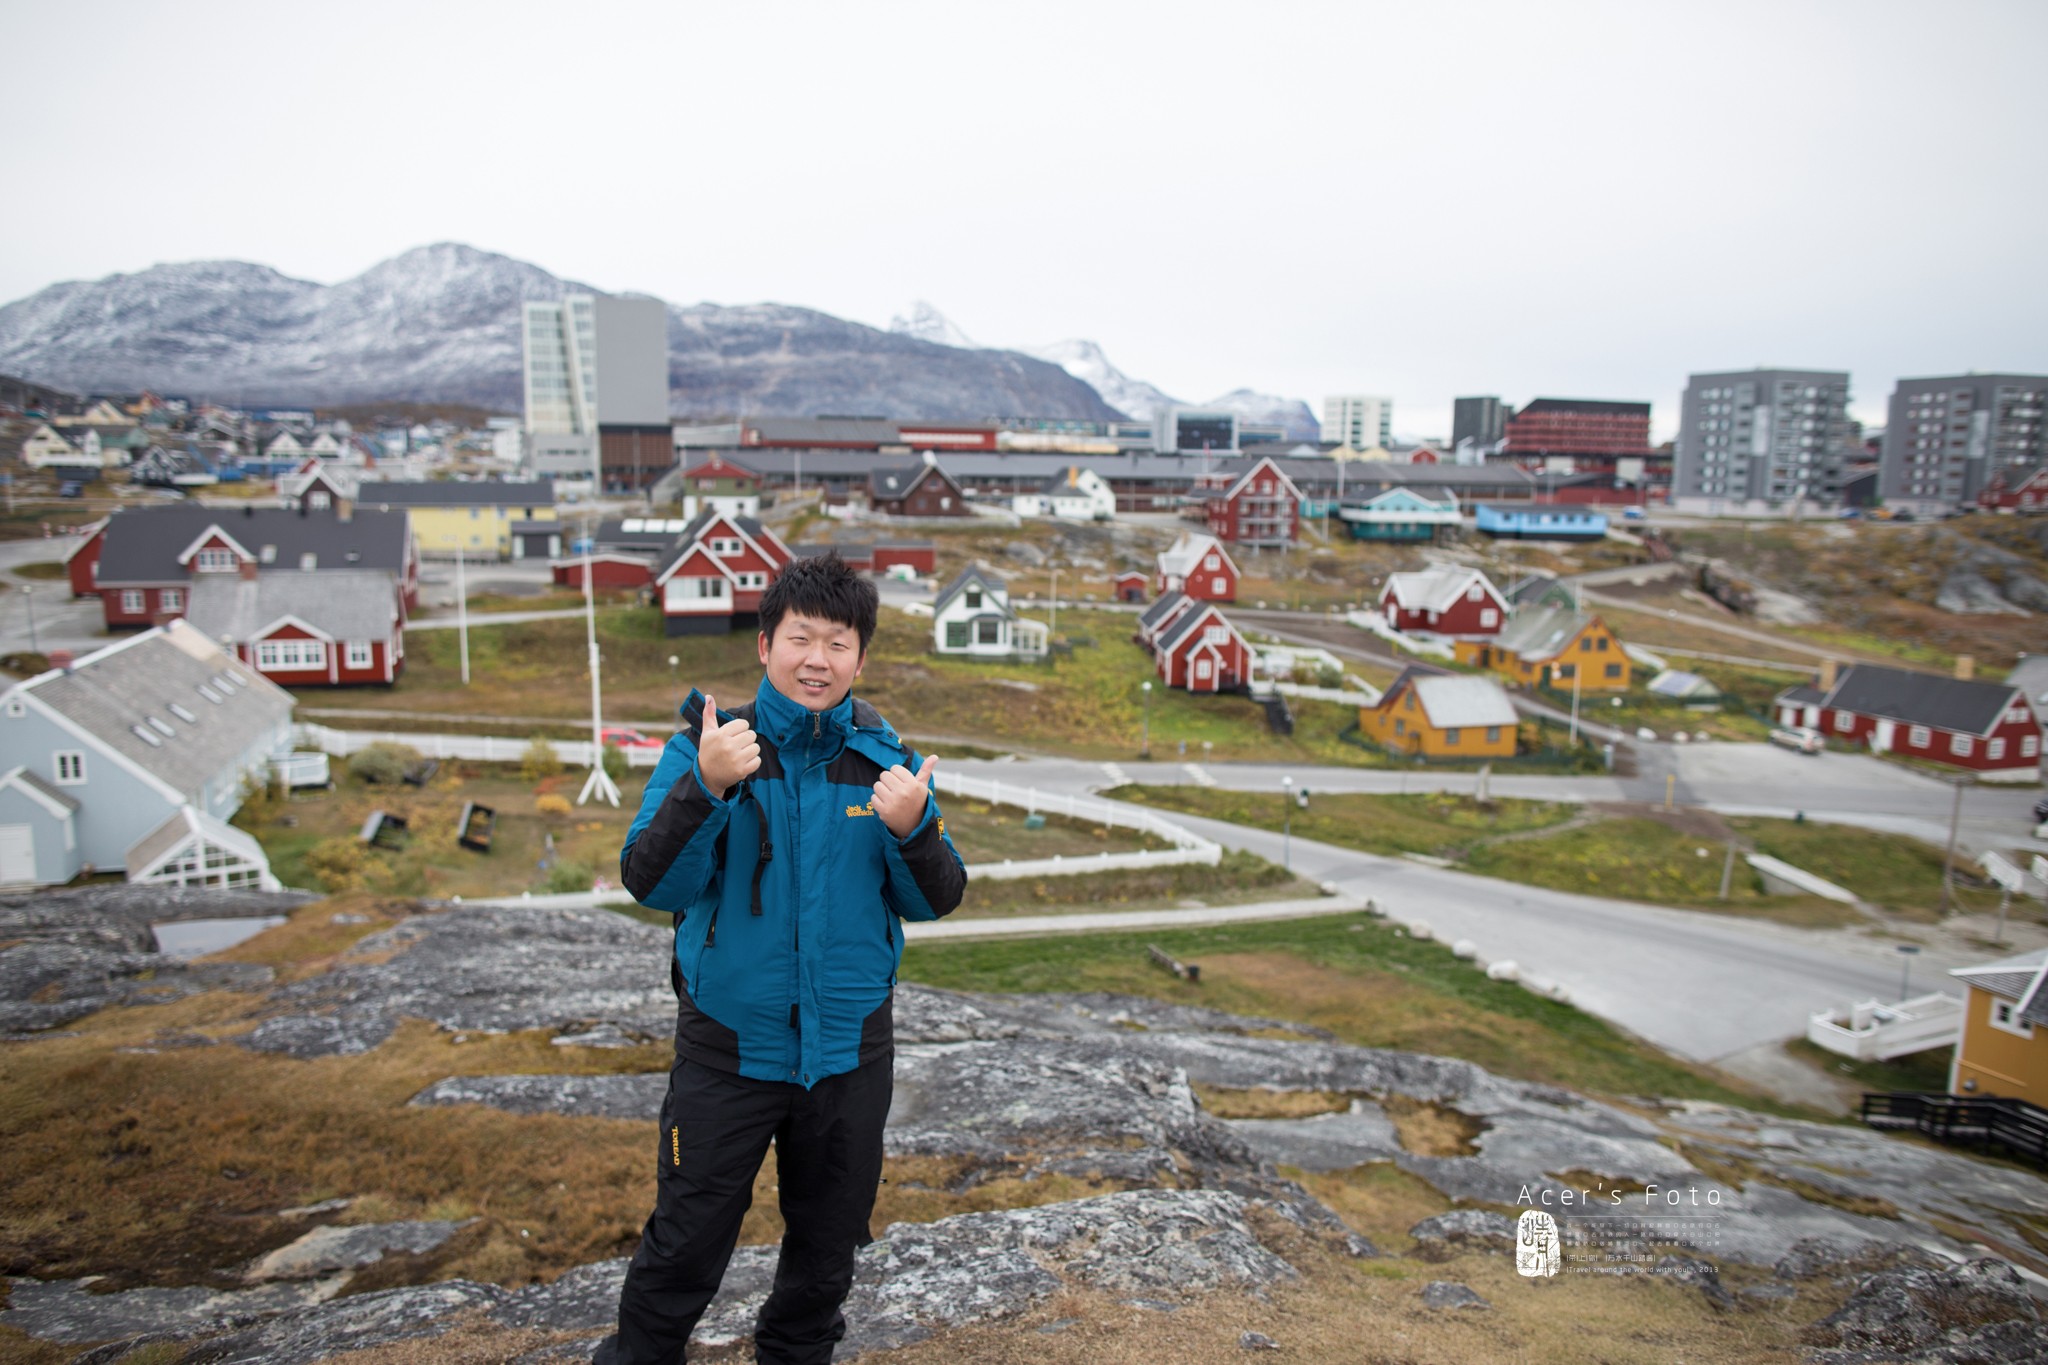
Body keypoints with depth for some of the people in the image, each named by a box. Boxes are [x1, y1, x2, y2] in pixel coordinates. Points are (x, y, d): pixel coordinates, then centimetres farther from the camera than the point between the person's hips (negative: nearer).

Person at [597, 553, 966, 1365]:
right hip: (729, 1046, -2)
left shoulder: (885, 760, -3)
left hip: (849, 1046, 3)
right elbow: (650, 883, -17)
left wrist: (912, 828, -22)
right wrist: (704, 786, -31)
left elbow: (934, 901, -2)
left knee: (829, 1237, 20)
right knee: (687, 1236, 10)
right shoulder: (708, 747, -9)